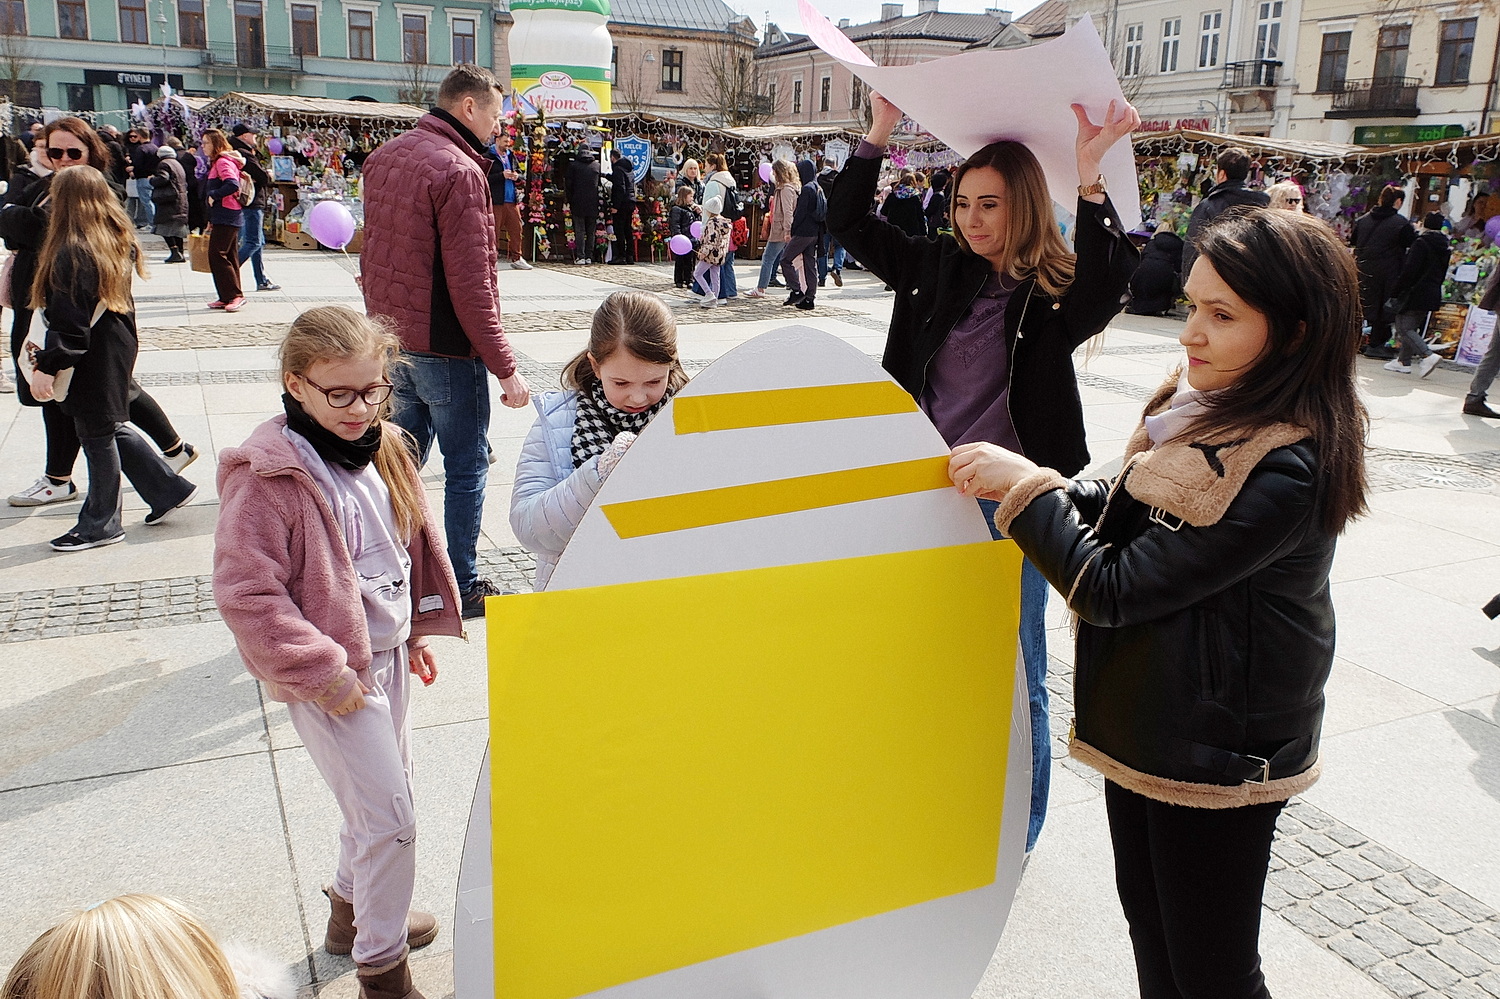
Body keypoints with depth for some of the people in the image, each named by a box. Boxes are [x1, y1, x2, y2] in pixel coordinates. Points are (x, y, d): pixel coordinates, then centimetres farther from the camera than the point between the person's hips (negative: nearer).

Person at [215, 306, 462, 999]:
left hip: (387, 656, 8)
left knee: (382, 796, 23)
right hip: (330, 676, -8)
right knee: (389, 819, -2)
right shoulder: (268, 476, -22)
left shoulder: (383, 449, 2)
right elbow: (245, 591, -22)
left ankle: (351, 911, 47)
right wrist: (325, 673, -21)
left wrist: (418, 631, 15)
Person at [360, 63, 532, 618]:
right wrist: (506, 367, -19)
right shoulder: (459, 172, -18)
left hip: (392, 341, 8)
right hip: (445, 349, -8)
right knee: (466, 467, 5)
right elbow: (470, 286, -22)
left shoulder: (383, 158, 9)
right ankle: (463, 588, 15)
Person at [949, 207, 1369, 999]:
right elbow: (1126, 517, 9)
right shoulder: (1203, 405, -1)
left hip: (1216, 751, -8)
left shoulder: (1287, 471, -28)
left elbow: (1112, 587, -26)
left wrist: (1028, 487, -17)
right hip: (1146, 720, 8)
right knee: (1147, 915, 25)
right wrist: (1025, 486, -6)